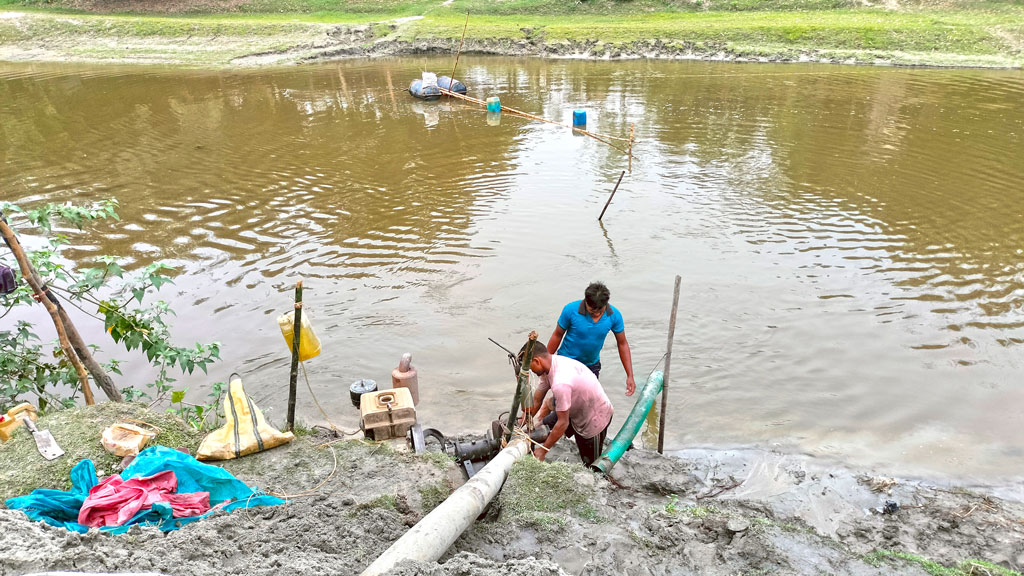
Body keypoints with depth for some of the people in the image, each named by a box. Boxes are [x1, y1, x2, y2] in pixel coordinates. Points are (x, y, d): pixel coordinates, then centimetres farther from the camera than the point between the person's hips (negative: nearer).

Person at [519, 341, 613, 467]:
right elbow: (536, 401, -2)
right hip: (578, 409, 9)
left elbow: (562, 423, -29)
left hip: (595, 419, -9)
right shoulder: (551, 363, -10)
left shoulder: (560, 383, -38)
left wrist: (543, 450, -18)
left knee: (590, 465, 7)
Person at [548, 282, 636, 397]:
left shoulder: (614, 315, -15)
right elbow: (557, 336, -7)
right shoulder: (571, 310, -22)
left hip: (592, 365, 3)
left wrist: (630, 376, -6)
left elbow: (622, 344, -4)